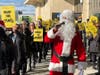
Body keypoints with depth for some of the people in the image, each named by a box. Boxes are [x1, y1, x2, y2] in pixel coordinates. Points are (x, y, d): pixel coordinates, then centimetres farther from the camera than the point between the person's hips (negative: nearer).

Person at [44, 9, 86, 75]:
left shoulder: (75, 34, 5)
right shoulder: (56, 31, 4)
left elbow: (80, 49, 5)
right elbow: (47, 40, -11)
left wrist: (82, 62, 1)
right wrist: (54, 30, -25)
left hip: (69, 66, 1)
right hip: (56, 63, -1)